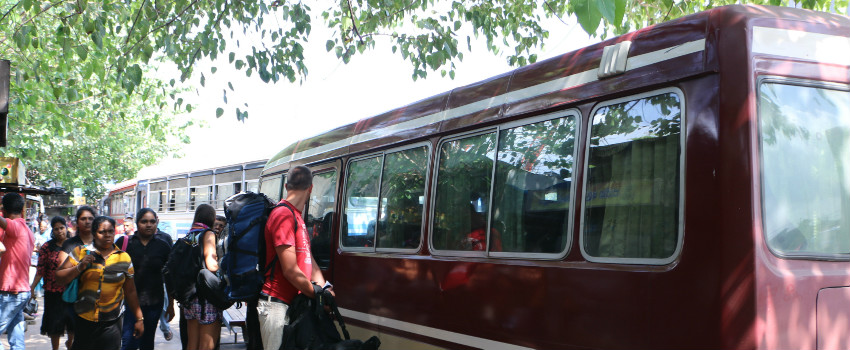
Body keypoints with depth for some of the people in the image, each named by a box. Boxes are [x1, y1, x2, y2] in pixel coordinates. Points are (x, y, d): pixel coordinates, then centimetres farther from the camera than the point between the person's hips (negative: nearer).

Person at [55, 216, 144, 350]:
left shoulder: (124, 258, 7)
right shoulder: (80, 252, 3)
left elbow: (130, 292, 12)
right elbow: (59, 277, 0)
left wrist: (139, 318, 11)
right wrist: (79, 268, -17)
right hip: (83, 320, 0)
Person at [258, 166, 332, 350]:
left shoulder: (297, 217, 18)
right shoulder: (284, 215, -14)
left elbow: (308, 260, 16)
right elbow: (290, 271, -18)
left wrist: (325, 287, 0)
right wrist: (319, 295, -9)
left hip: (294, 303, 10)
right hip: (277, 305, -10)